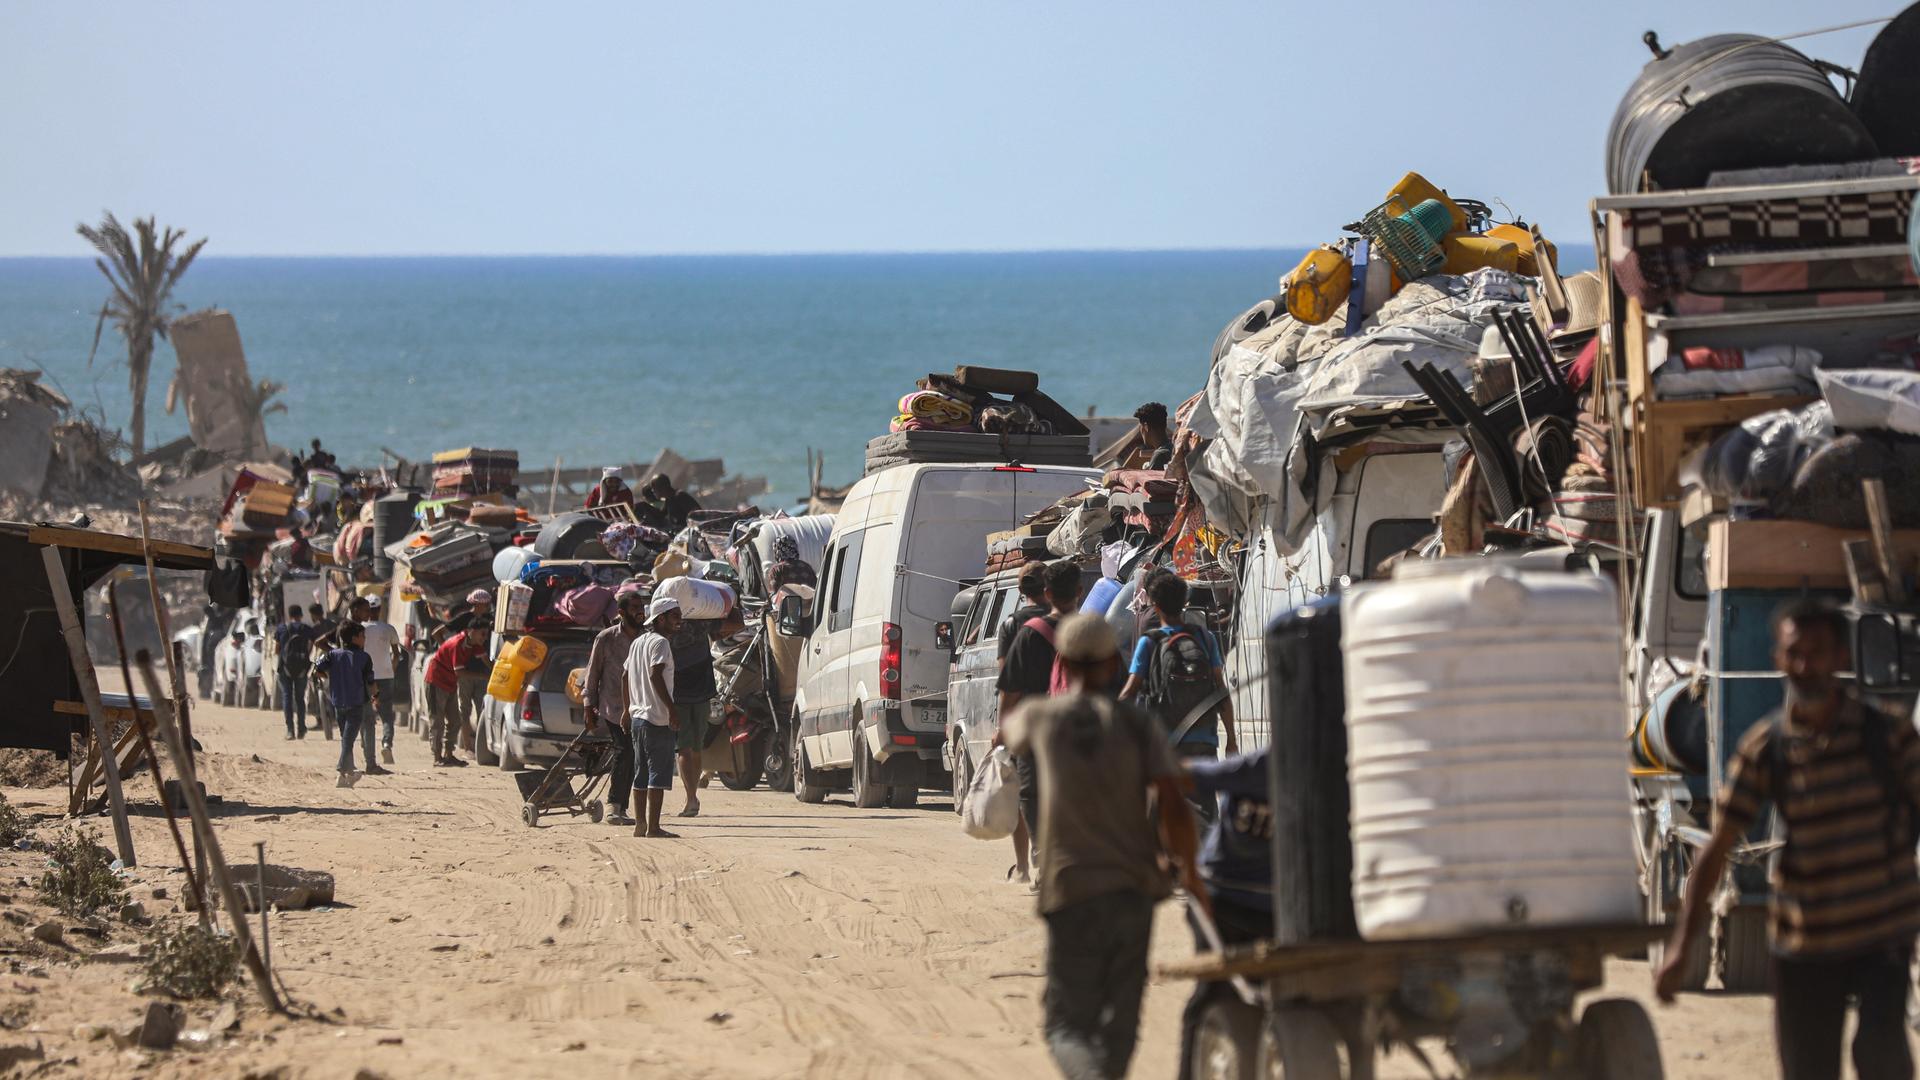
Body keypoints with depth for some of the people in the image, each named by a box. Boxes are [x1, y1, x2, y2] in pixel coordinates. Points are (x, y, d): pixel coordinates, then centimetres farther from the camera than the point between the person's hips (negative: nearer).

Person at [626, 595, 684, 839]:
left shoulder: (638, 642, 16)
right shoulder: (660, 642, -11)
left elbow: (626, 676, 20)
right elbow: (655, 675, -23)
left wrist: (628, 709, 26)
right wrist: (671, 709, -24)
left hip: (638, 716, 9)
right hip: (658, 718, -9)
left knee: (642, 773, 14)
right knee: (659, 774, -8)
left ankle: (640, 824, 17)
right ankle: (653, 827, -10)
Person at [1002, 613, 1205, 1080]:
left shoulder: (1041, 717, 4)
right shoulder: (1137, 724, 2)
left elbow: (1009, 730, 30)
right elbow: (1173, 805, -8)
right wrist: (1189, 871, 6)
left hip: (1070, 890, -1)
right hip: (1134, 888, 1)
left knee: (1068, 1023, 0)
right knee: (1120, 1016, 15)